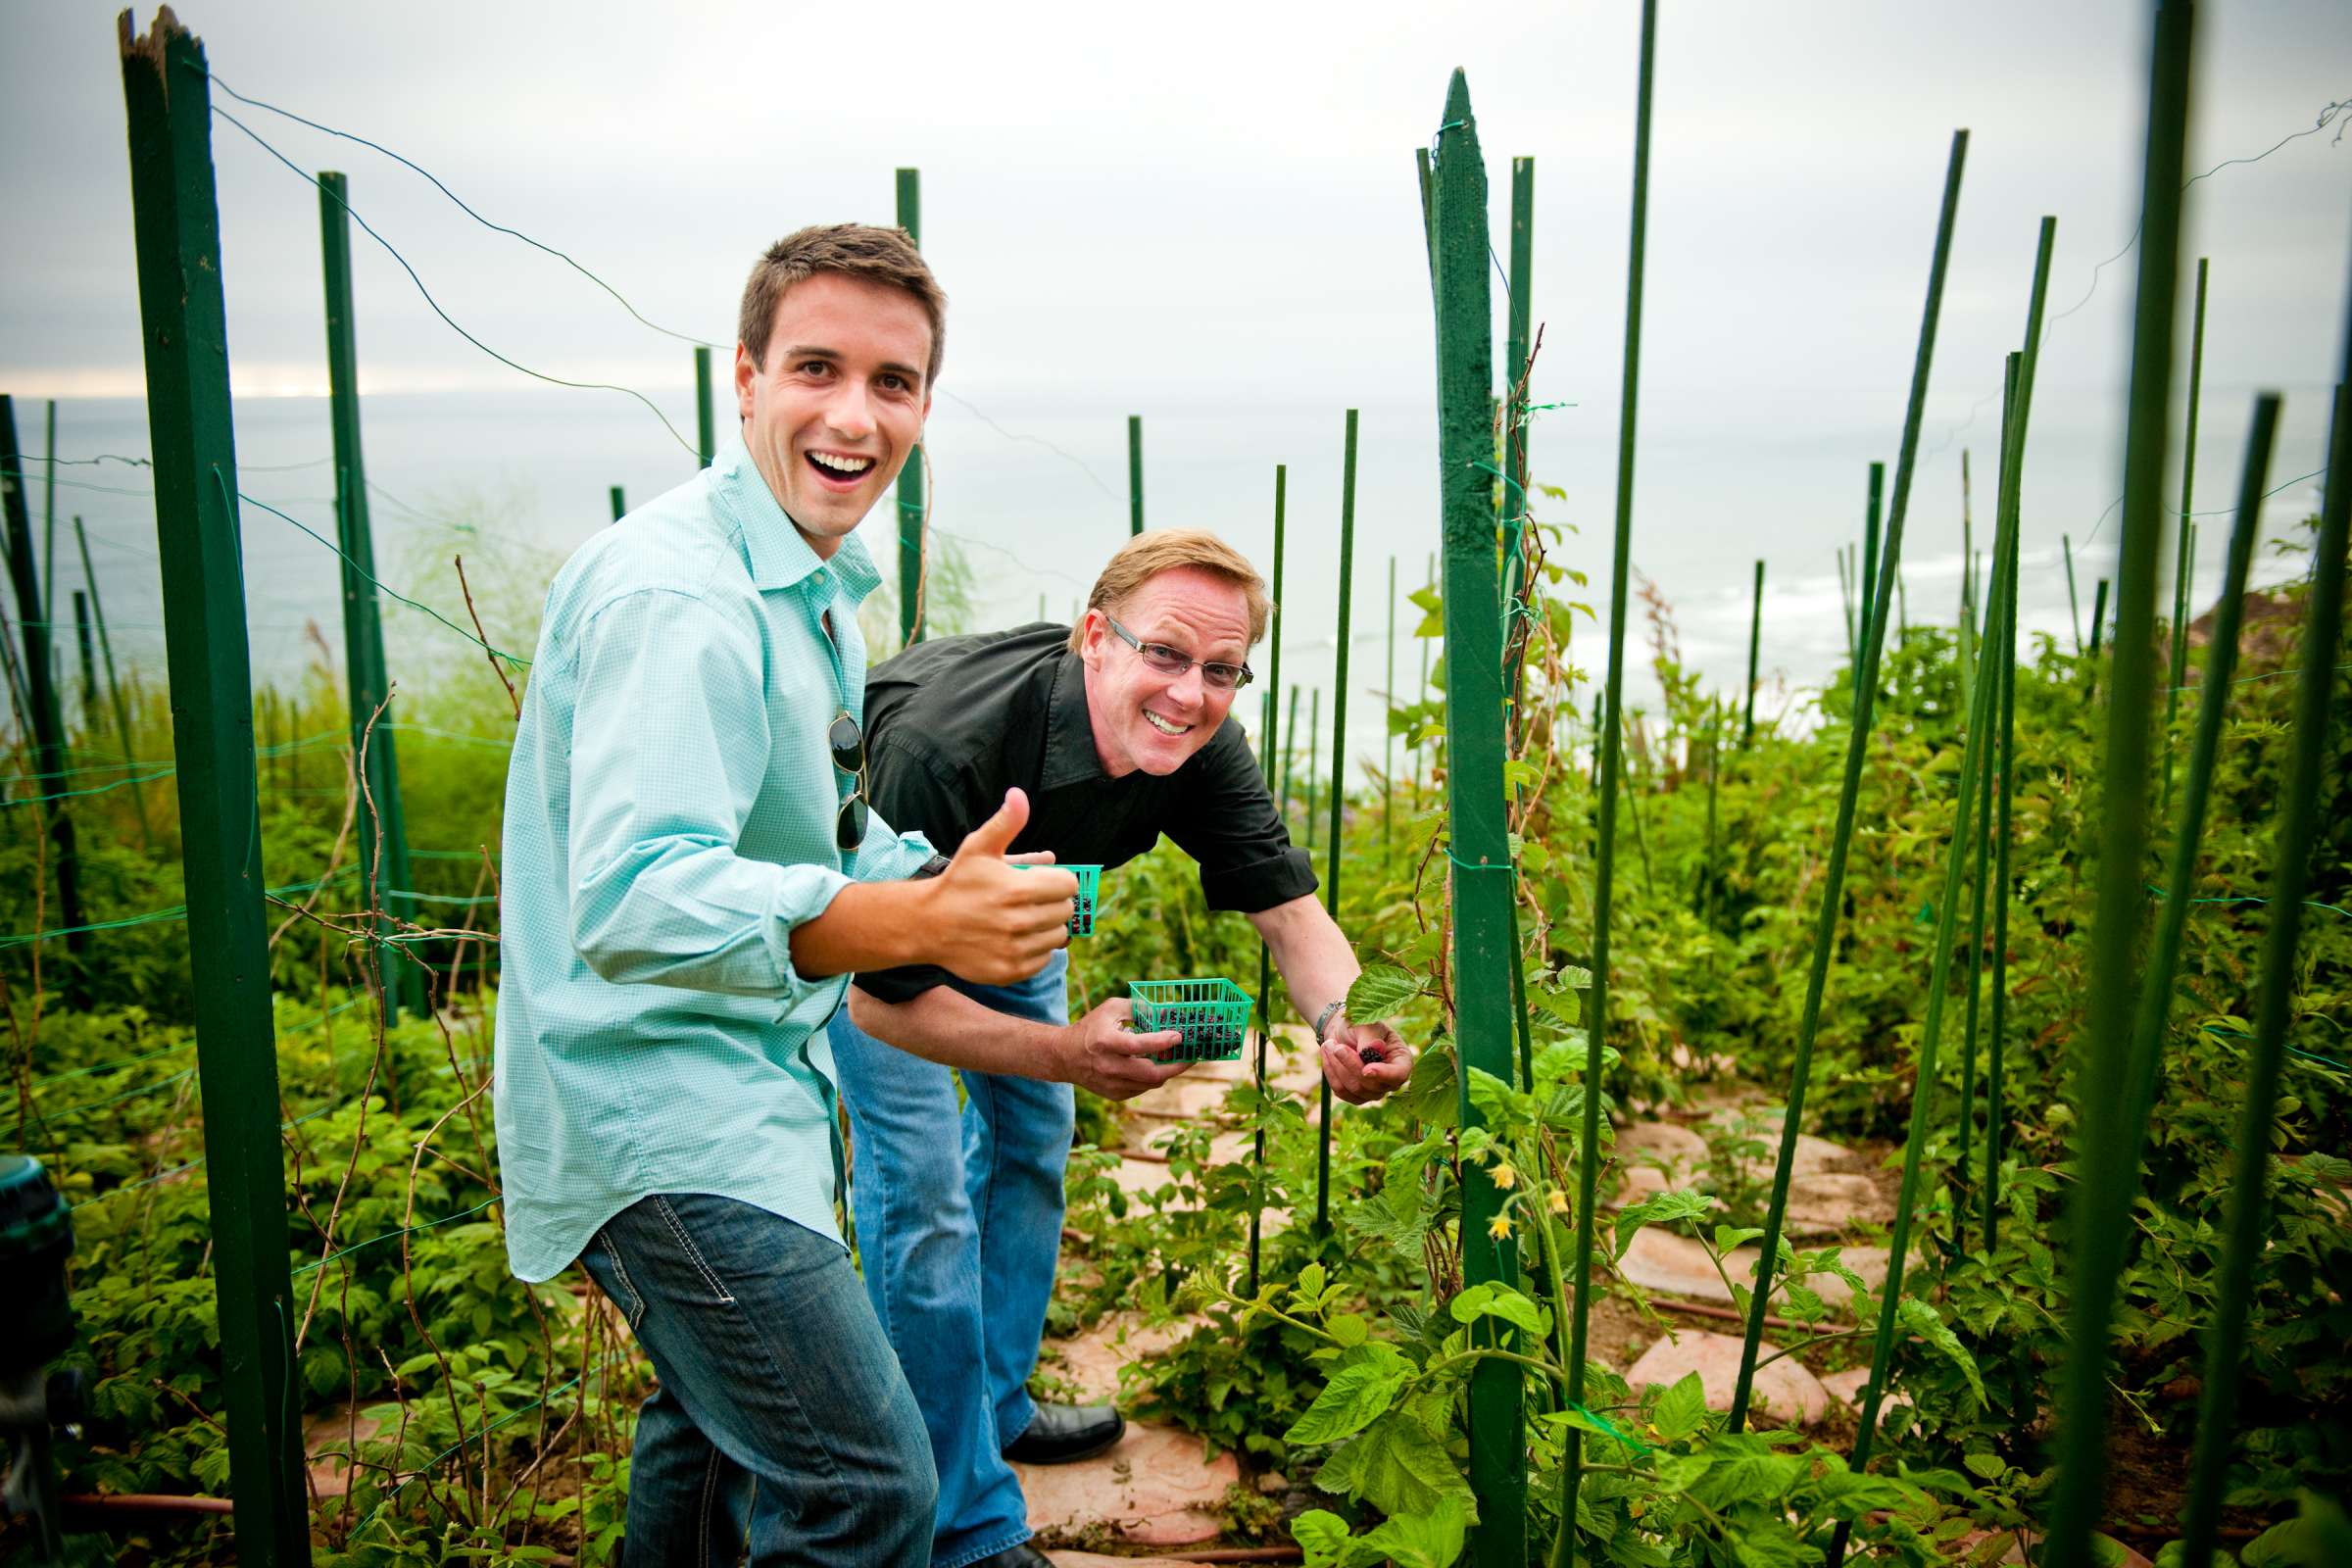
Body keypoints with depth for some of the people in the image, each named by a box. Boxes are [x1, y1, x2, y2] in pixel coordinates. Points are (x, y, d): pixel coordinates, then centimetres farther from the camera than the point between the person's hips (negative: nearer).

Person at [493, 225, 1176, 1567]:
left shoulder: (815, 585, 12)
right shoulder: (675, 594, -22)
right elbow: (634, 902, -33)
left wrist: (941, 883, 5)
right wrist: (919, 922, -44)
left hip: (745, 1092, 10)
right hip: (665, 1118, -10)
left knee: (722, 1426, 27)